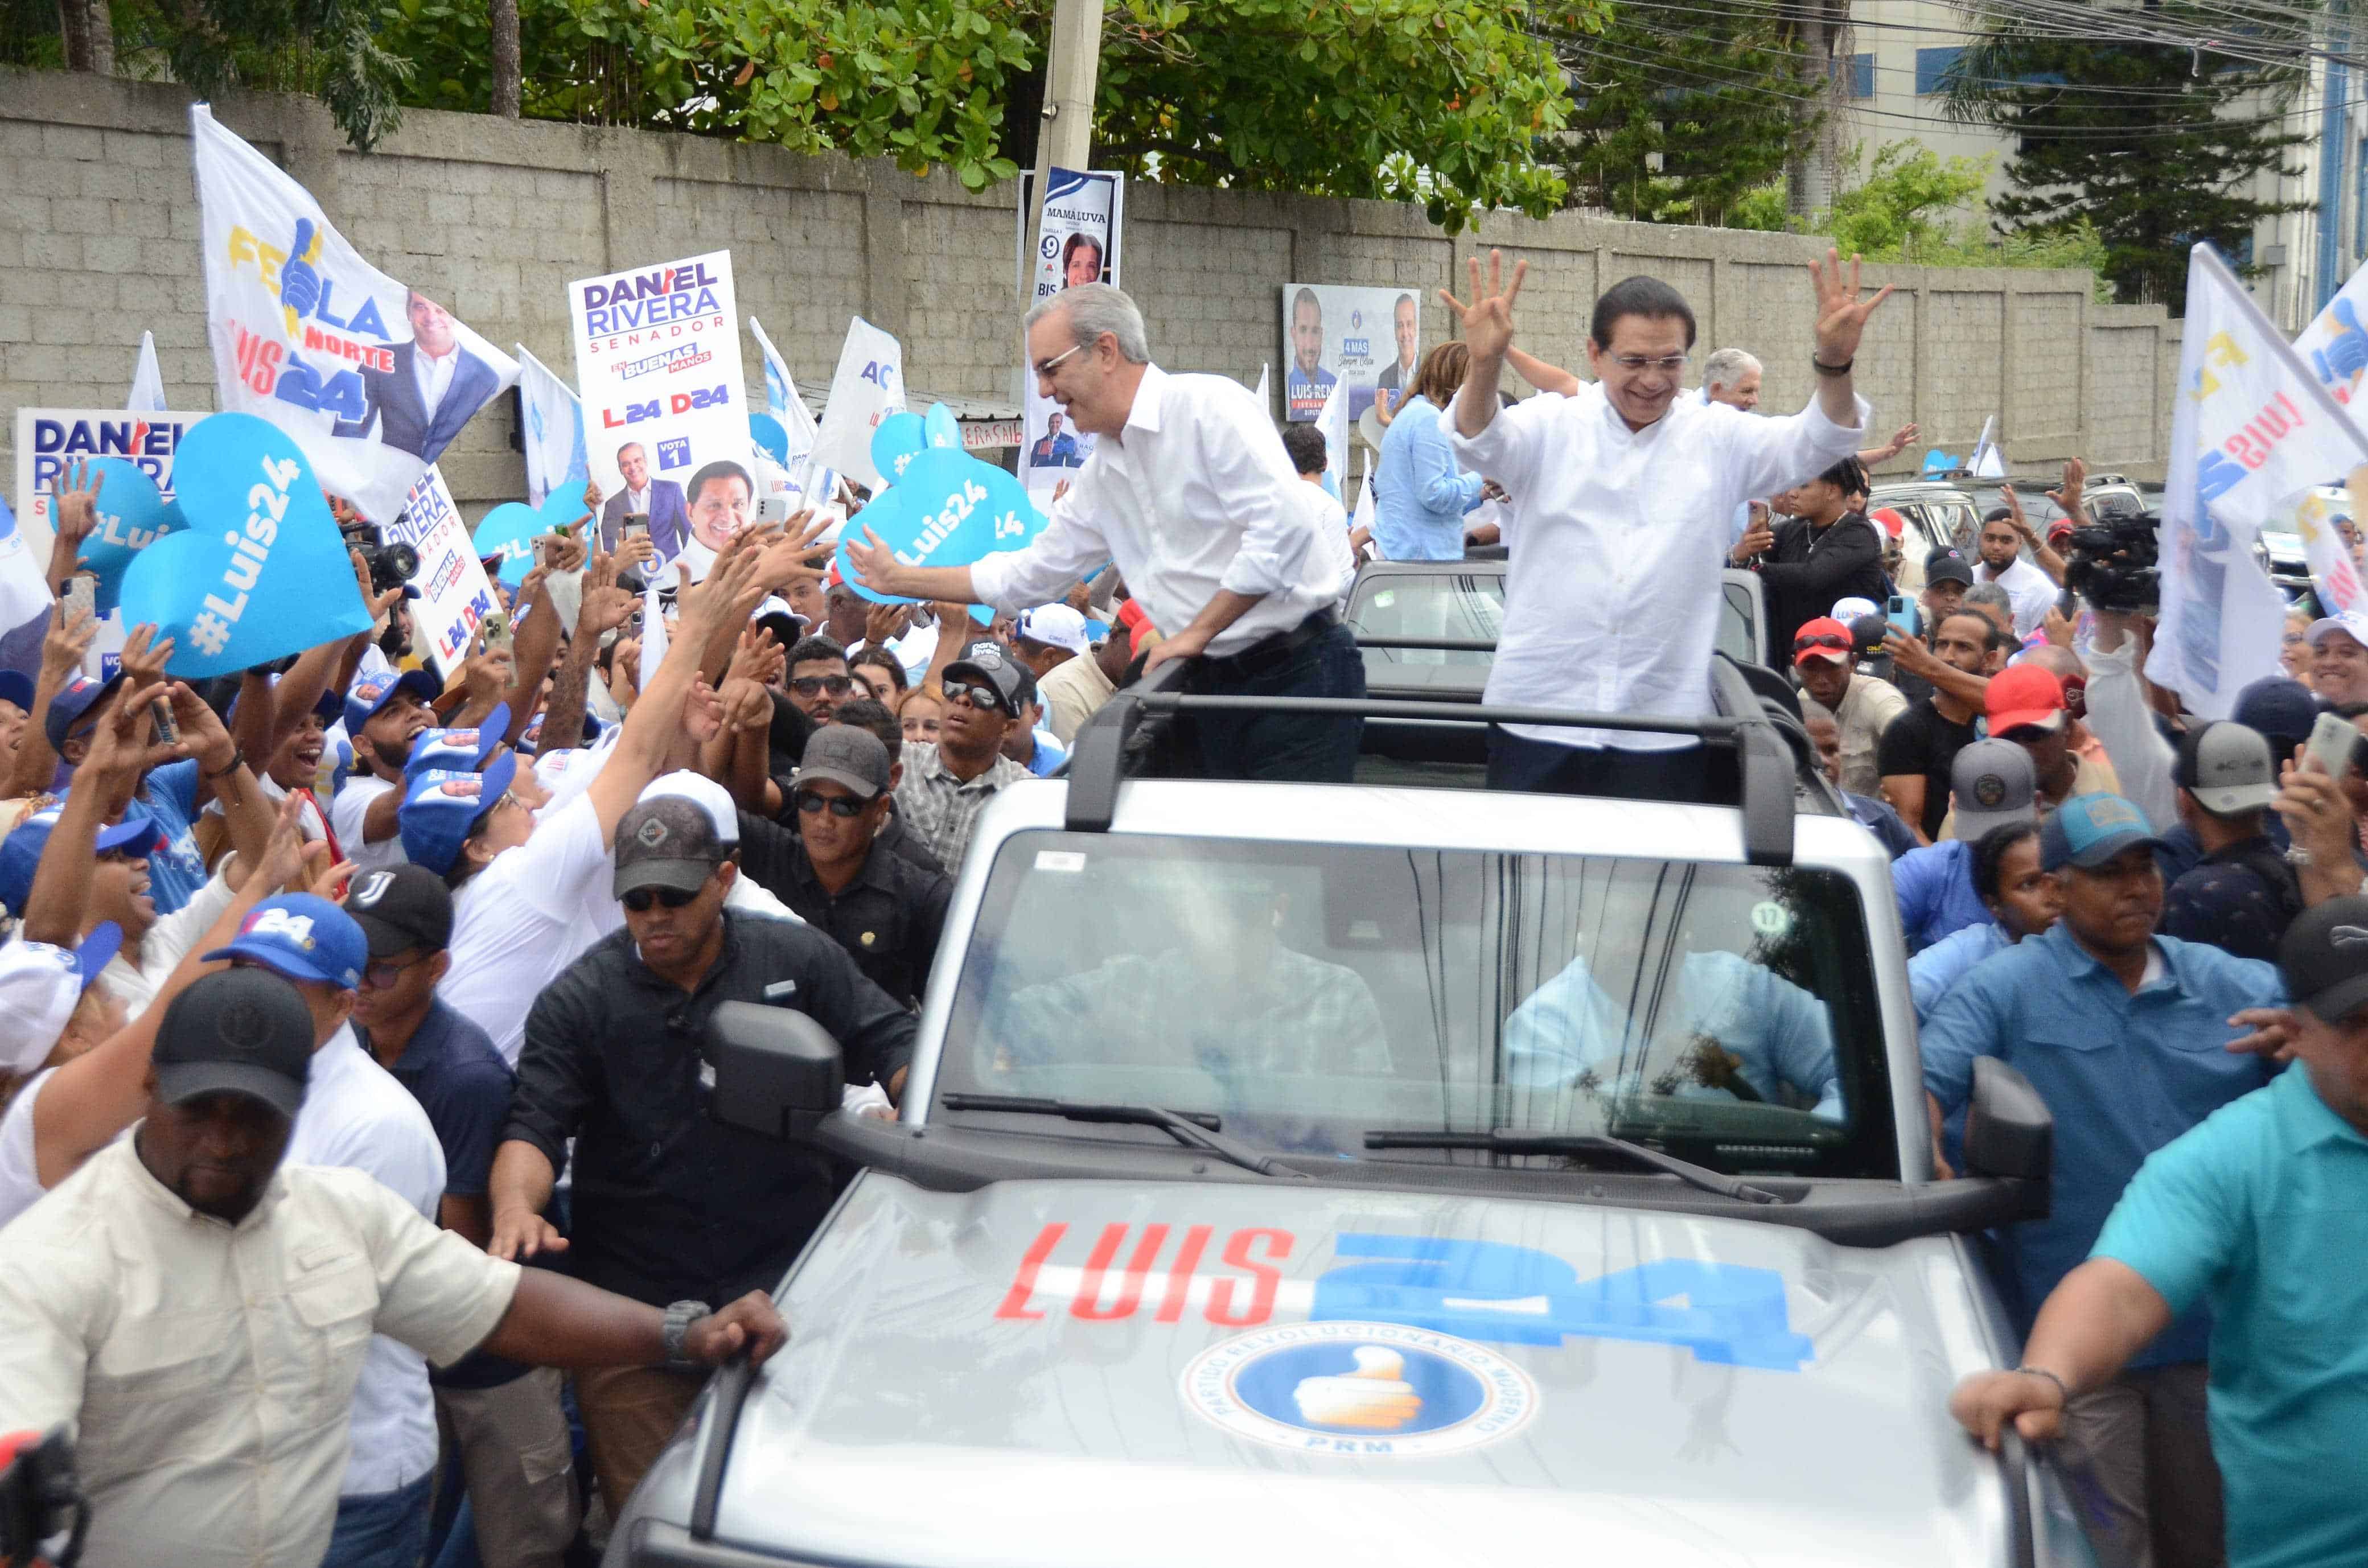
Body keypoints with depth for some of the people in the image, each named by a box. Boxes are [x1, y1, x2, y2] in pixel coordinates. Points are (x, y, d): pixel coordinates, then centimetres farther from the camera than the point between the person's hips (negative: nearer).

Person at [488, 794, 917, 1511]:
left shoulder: (800, 960, 3)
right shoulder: (578, 1000, 1)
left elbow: (894, 1045, 8)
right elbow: (534, 1124, -6)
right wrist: (517, 1206, -27)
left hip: (788, 1288, 1)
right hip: (630, 1311, -1)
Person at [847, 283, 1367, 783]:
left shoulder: (1209, 407, -11)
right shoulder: (1101, 476, 15)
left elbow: (1283, 524, -21)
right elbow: (1027, 575, 26)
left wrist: (1196, 632, -14)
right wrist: (899, 579, 28)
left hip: (1299, 672, -8)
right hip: (1214, 686, 8)